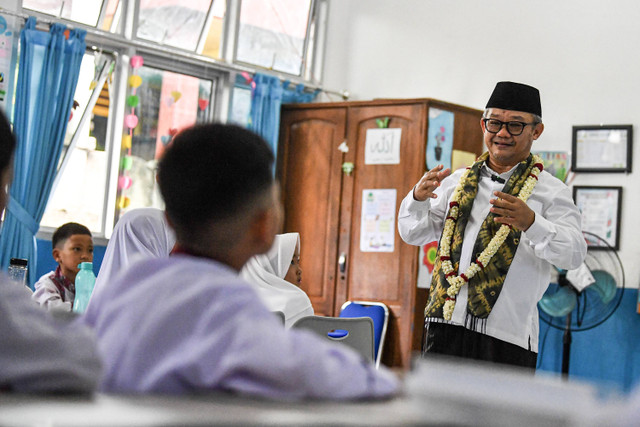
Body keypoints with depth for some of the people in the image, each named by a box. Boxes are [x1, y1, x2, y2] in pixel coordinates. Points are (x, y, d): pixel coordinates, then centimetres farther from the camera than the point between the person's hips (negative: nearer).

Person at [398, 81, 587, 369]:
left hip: (507, 336, -3)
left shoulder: (550, 191, 2)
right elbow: (414, 234, 17)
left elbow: (574, 253, -13)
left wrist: (530, 223, -32)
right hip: (446, 322, 4)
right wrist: (418, 198, -5)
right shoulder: (458, 181, 15)